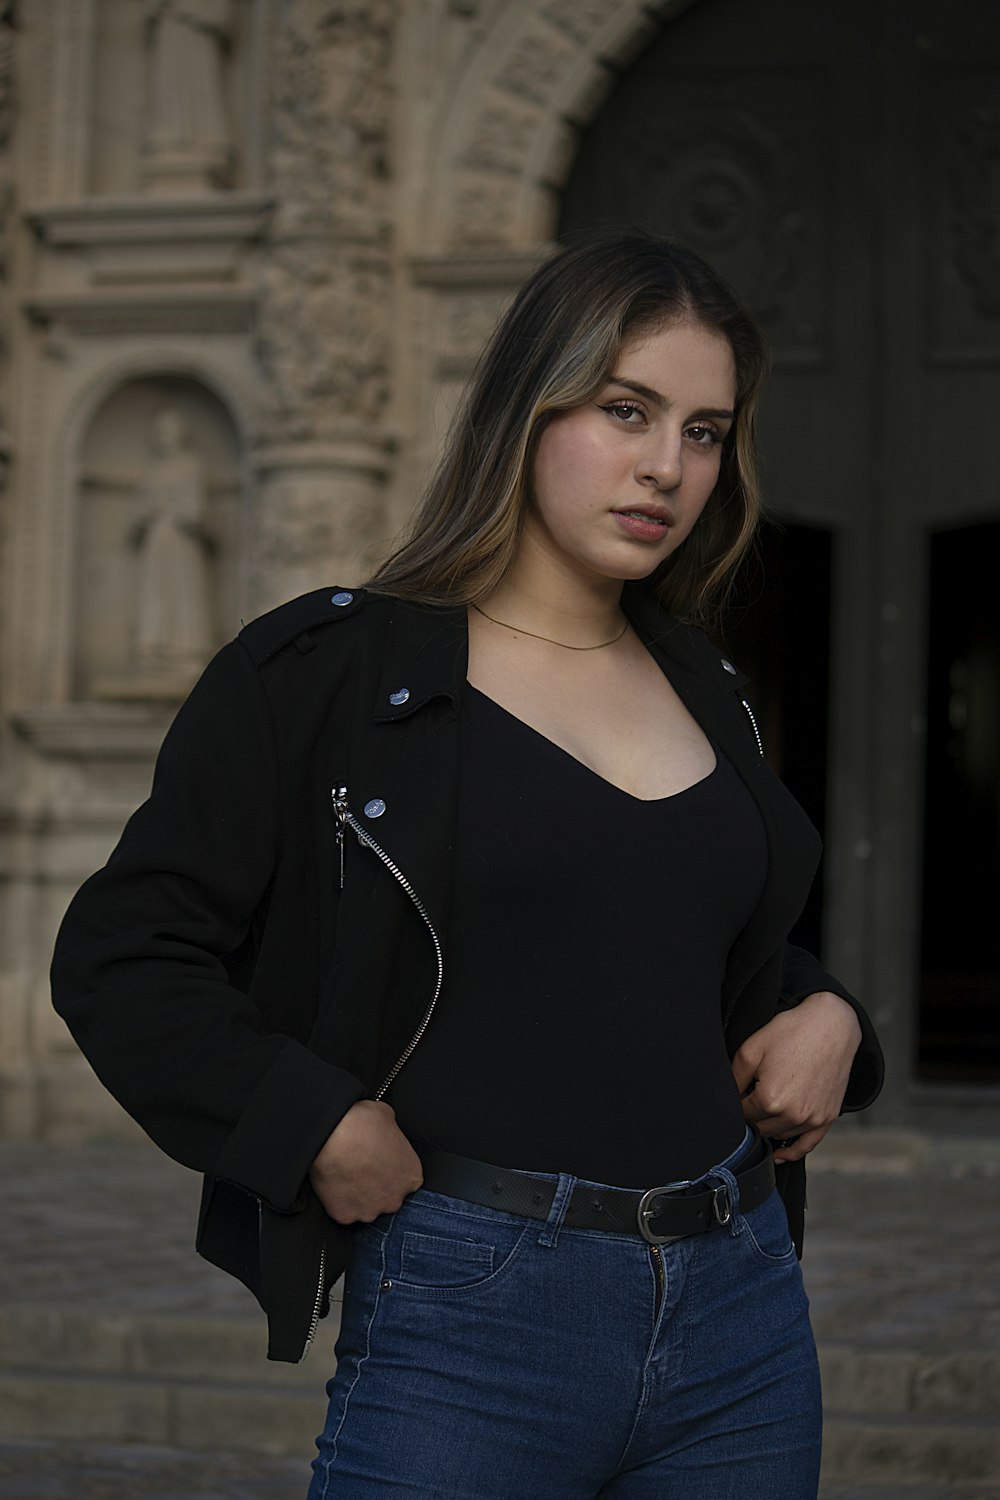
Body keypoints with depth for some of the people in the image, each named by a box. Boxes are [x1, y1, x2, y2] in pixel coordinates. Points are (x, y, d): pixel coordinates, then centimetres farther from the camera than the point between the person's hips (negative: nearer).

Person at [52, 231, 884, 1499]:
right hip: (473, 1319, -5)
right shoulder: (324, 672, -3)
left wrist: (825, 1016, 8)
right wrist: (320, 1130, -14)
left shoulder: (707, 696, 14)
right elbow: (121, 956, -5)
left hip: (742, 1313, 6)